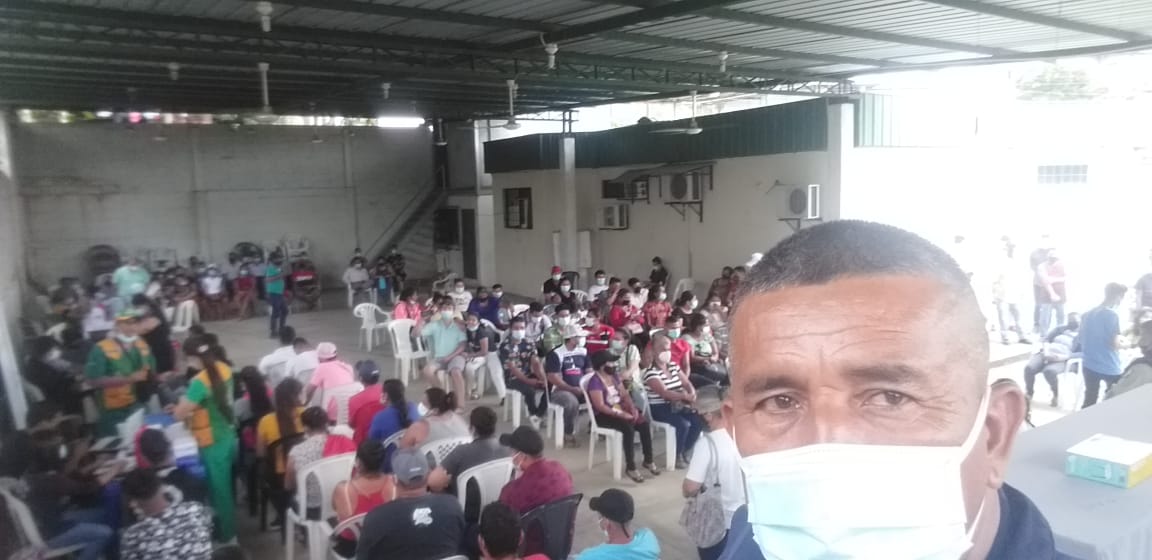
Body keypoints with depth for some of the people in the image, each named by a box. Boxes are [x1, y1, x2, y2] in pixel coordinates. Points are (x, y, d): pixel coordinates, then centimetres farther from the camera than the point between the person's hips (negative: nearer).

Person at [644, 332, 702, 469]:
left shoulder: (673, 366, 9)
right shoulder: (651, 372, -15)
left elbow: (687, 383, 8)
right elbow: (665, 393, -24)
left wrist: (692, 394, -15)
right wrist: (686, 397, -29)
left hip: (676, 405, 7)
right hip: (658, 408, -7)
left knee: (698, 422, -12)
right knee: (683, 424, -27)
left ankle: (684, 452, 5)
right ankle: (677, 456, -6)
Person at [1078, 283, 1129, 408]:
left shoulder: (1087, 315, 7)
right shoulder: (1112, 315, -15)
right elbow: (1115, 343, -18)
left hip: (1090, 366, 6)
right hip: (1110, 368, -6)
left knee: (1089, 403, 12)